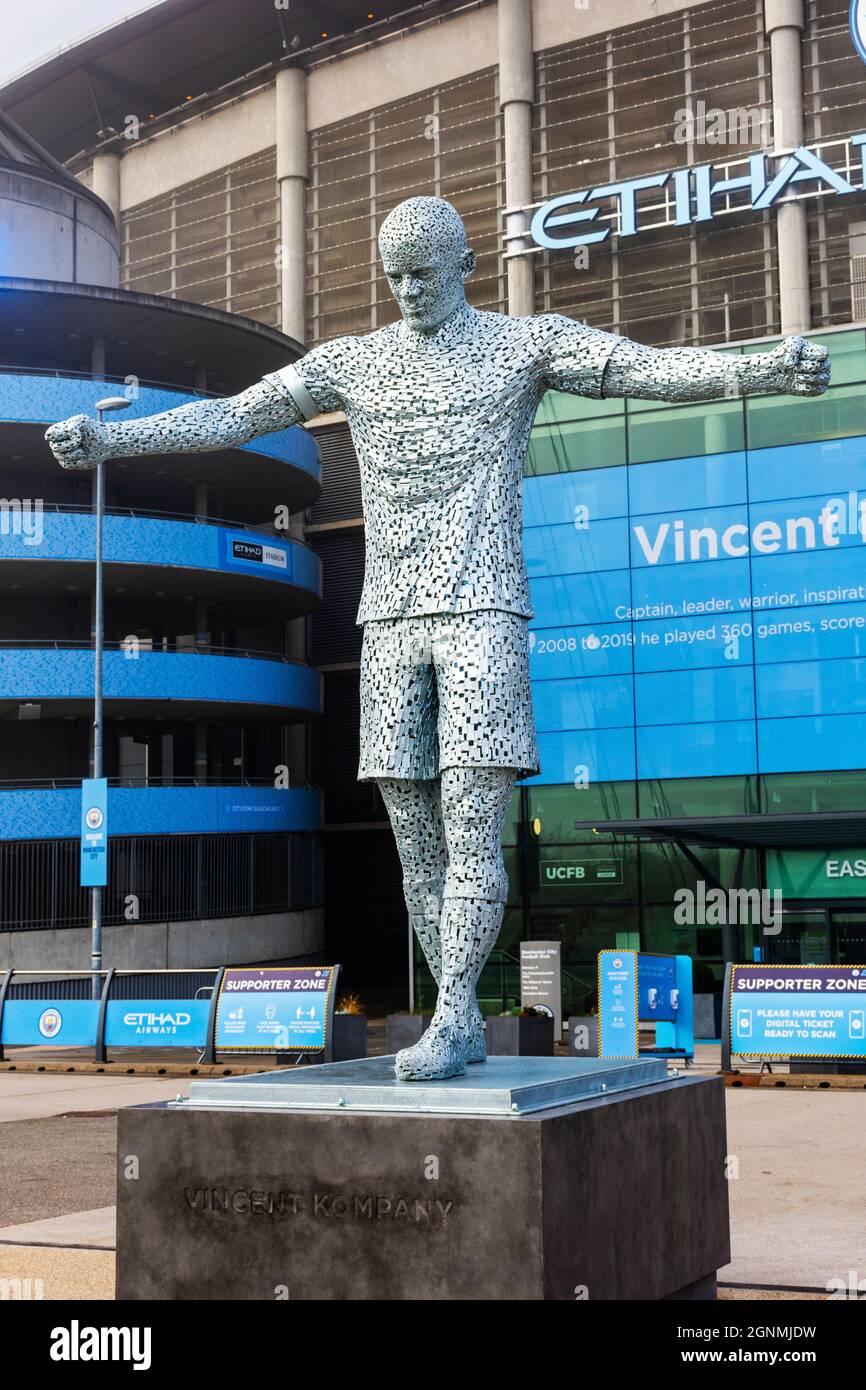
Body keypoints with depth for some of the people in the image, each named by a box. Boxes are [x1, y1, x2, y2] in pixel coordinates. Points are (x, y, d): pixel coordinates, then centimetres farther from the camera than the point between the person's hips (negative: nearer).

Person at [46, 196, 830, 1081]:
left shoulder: (526, 343, 4)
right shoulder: (352, 362, 14)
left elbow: (655, 370, -9)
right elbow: (230, 417, 12)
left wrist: (765, 370, -26)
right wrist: (108, 439, 3)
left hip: (483, 616, -4)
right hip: (390, 624, 4)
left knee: (473, 831, -12)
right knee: (416, 841, 3)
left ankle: (449, 1019, -9)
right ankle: (463, 1027, 10)